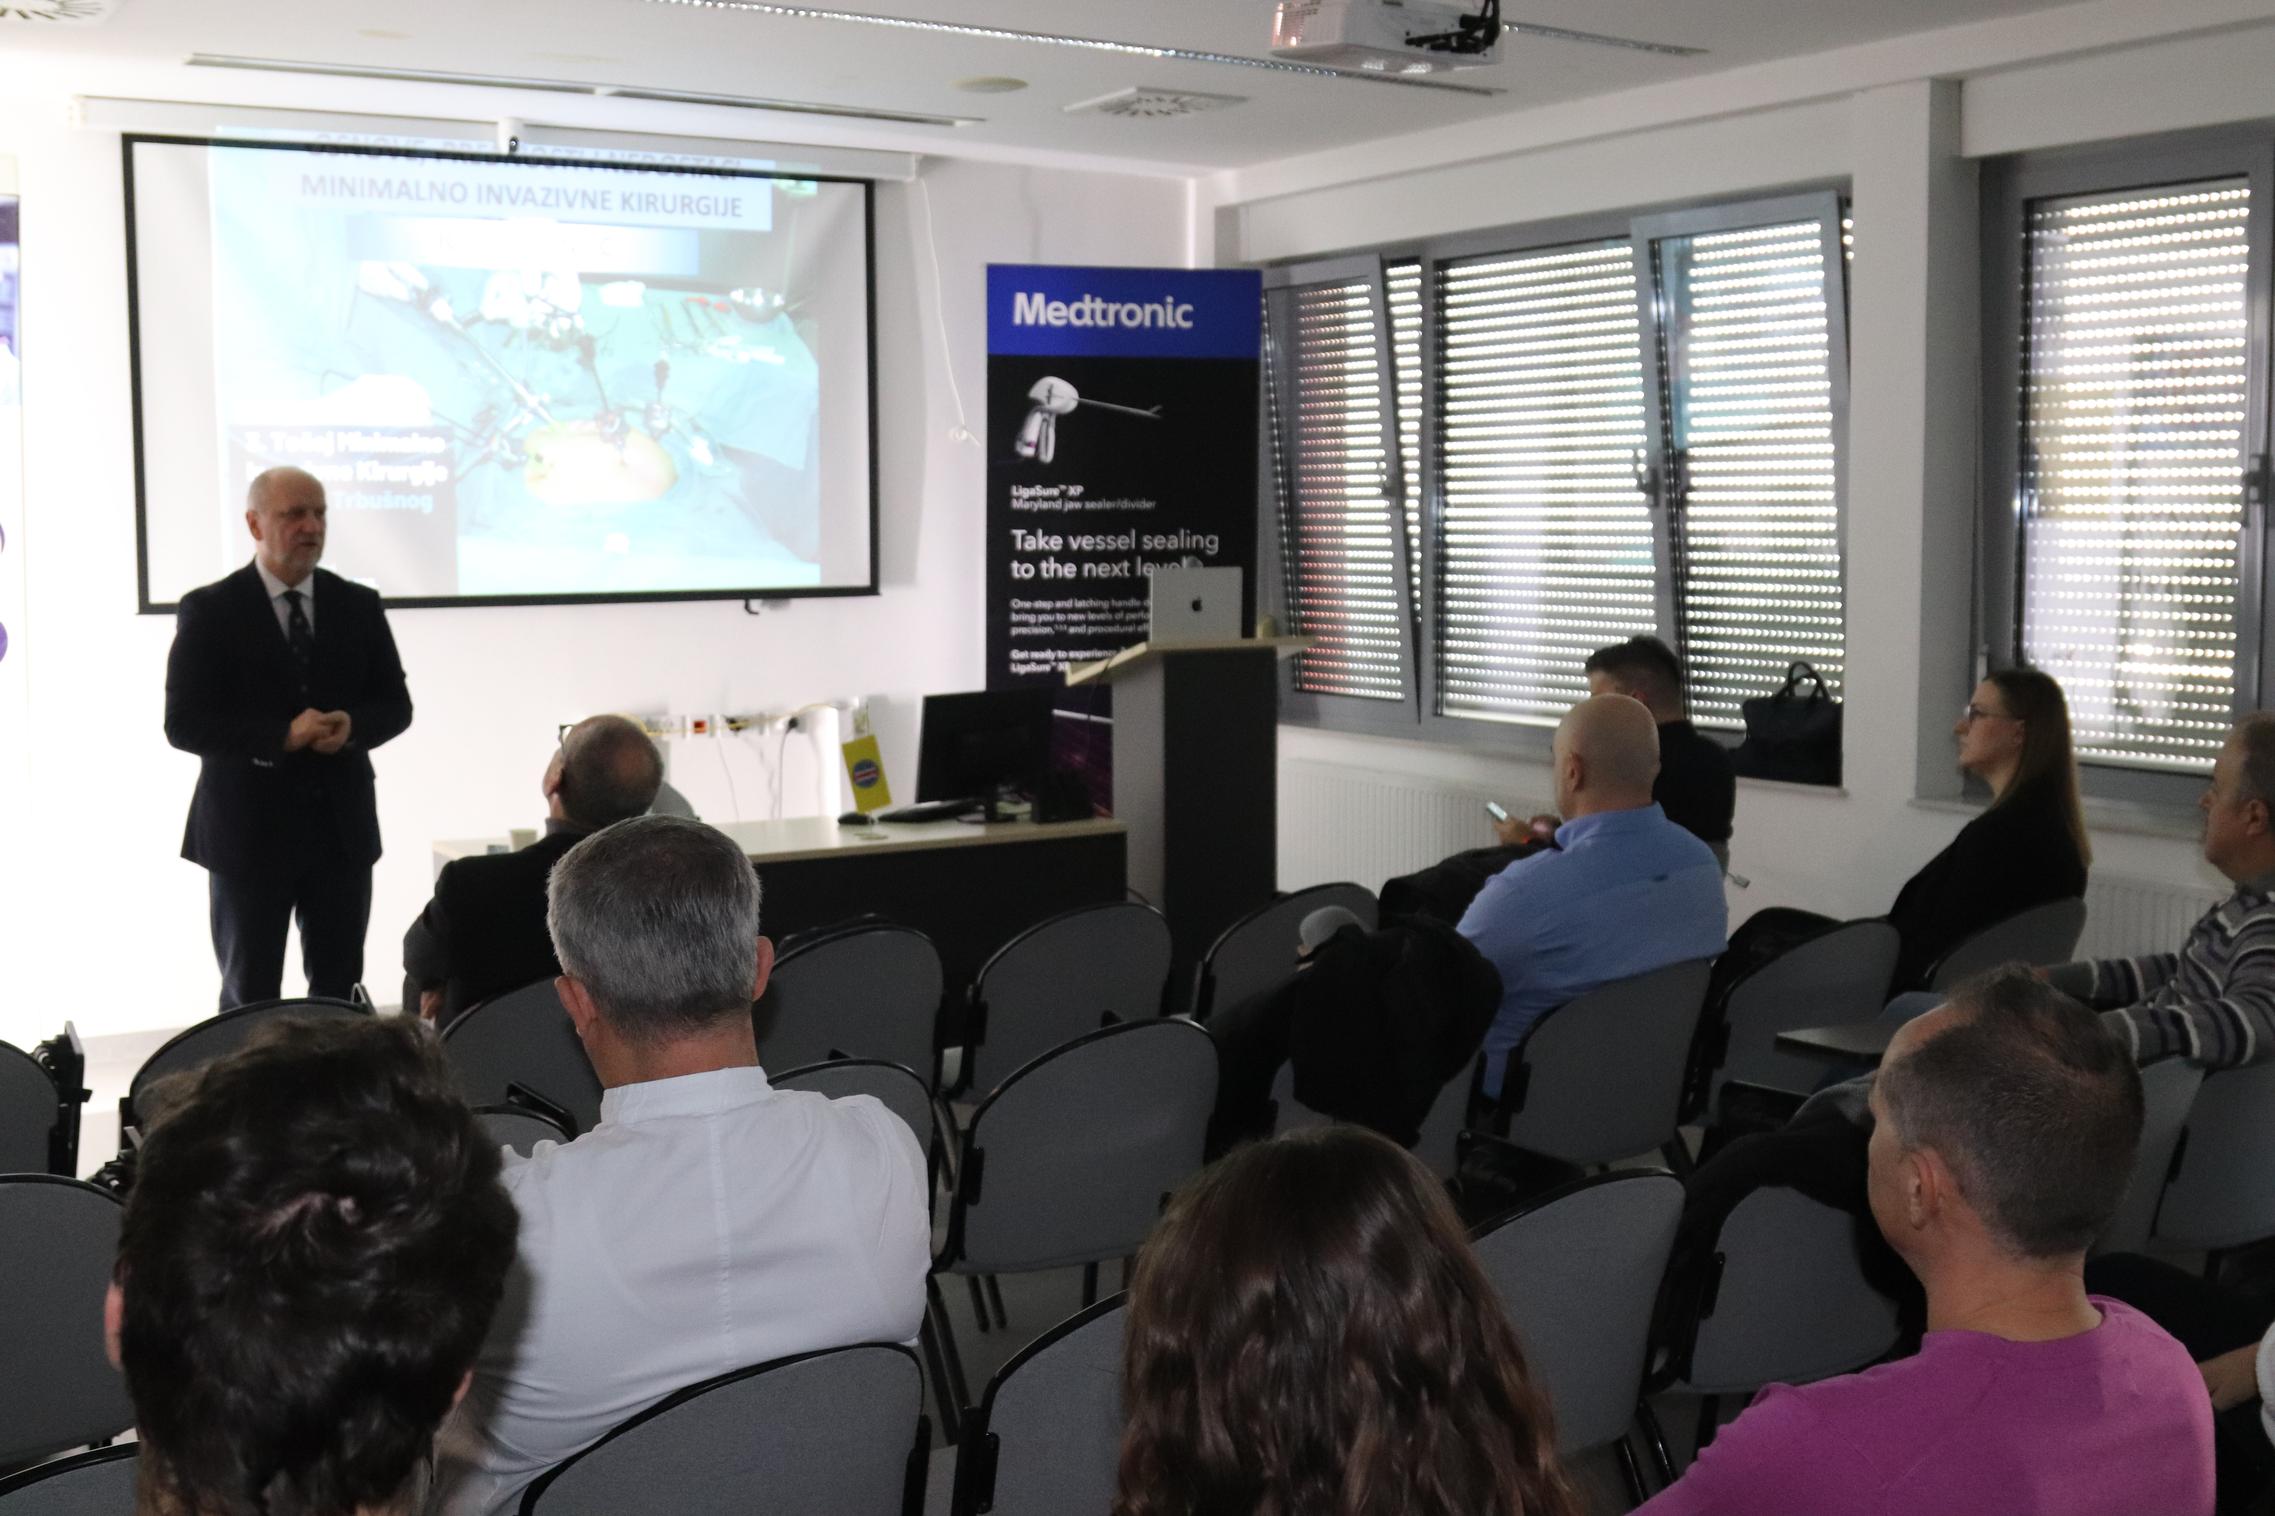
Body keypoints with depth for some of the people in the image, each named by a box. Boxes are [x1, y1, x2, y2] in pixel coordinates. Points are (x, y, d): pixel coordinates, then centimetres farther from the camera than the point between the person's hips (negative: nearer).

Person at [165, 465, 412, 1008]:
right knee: (249, 997, 7)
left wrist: (352, 726, -15)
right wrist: (282, 735, -22)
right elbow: (184, 723, -10)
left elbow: (395, 704, 8)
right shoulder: (210, 610, -5)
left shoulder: (359, 605, 6)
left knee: (339, 992, 10)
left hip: (343, 826, 3)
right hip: (249, 830, -3)